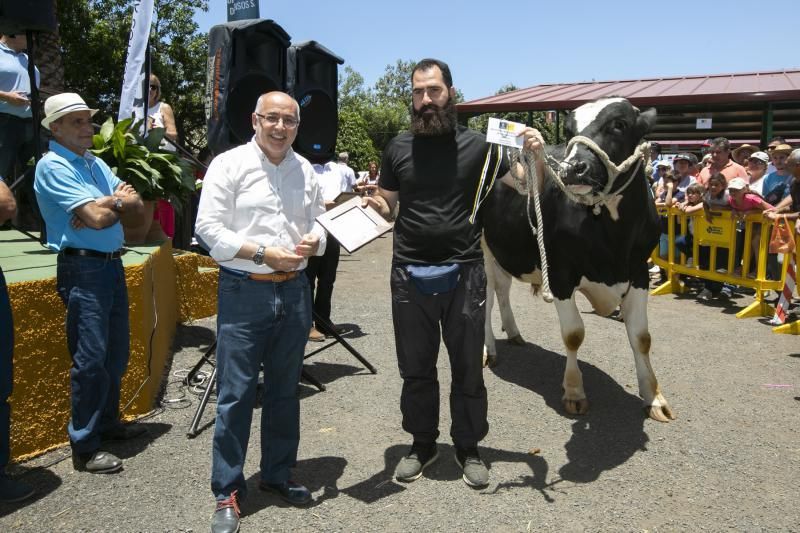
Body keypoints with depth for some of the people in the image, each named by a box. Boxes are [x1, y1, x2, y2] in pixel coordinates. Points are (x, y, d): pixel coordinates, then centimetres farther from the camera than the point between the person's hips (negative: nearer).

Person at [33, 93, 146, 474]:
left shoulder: (94, 162, 16)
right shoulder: (52, 166, -9)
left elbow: (135, 204, 7)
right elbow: (97, 218, -19)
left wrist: (106, 204, -11)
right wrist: (118, 200, 0)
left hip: (112, 263, 8)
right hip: (83, 267, -8)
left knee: (116, 353, 15)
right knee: (91, 359, -6)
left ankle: (107, 423, 31)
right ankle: (84, 448, 4)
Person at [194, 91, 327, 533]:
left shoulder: (305, 170, 10)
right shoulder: (229, 164, -5)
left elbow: (319, 220, 17)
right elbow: (209, 228, -11)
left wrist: (314, 240, -6)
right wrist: (265, 254, -17)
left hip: (294, 290, 5)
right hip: (244, 290, -5)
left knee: (284, 389, 15)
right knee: (235, 393, 0)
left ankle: (277, 473, 32)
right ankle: (227, 492, 14)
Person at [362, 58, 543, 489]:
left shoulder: (476, 145, 0)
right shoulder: (398, 148, 5)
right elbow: (387, 207, 12)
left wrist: (535, 155, -16)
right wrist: (375, 205, -10)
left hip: (463, 273, -2)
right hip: (409, 274, 2)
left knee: (468, 368, 9)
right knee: (416, 367, 14)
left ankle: (469, 448, 27)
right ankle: (422, 444, 32)